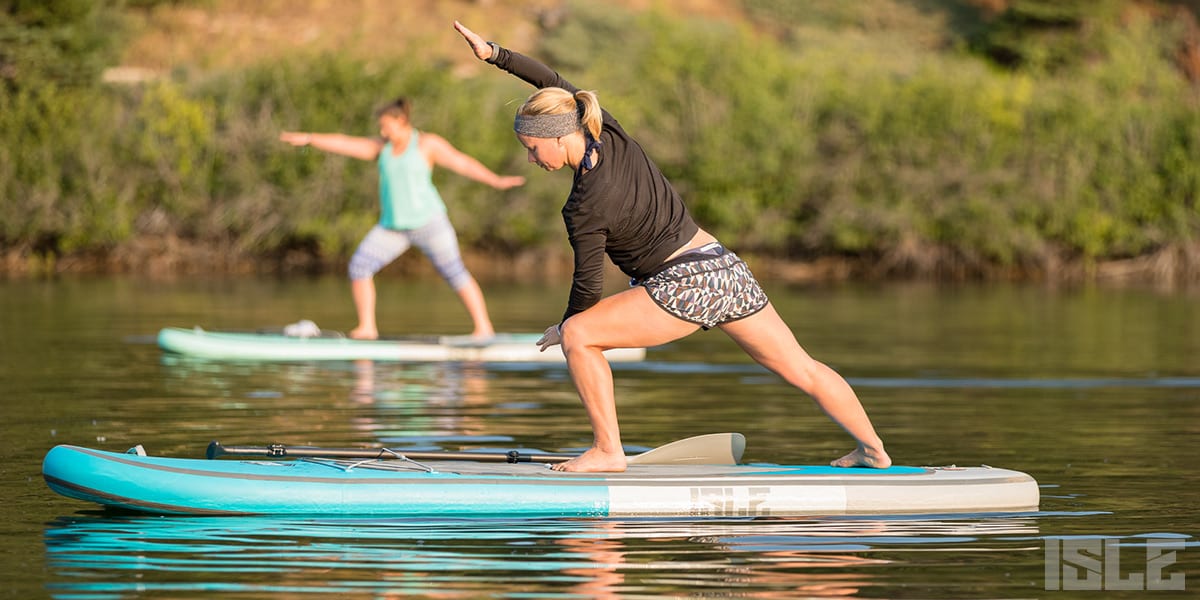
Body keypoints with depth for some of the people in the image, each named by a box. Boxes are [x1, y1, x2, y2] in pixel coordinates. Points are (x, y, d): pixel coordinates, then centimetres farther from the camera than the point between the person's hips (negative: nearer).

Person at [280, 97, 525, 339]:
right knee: (359, 265, -8)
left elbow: (462, 163, -8)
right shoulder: (382, 147, 12)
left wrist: (497, 181, -16)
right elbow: (345, 144, 10)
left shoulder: (428, 144, -4)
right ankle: (367, 327, -4)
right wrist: (309, 138, 5)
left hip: (427, 220, -5)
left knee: (455, 273, -7)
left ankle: (484, 328, -2)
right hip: (392, 226, 5)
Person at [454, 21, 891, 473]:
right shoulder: (612, 136, 1)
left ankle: (608, 451, -4)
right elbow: (553, 83, 13)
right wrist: (493, 53, 9)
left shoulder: (584, 210, -17)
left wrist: (564, 325, 10)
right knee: (802, 369, 18)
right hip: (728, 269, 8)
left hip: (684, 288, -8)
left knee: (577, 337, -7)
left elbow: (589, 285, -8)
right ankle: (873, 450, 29)